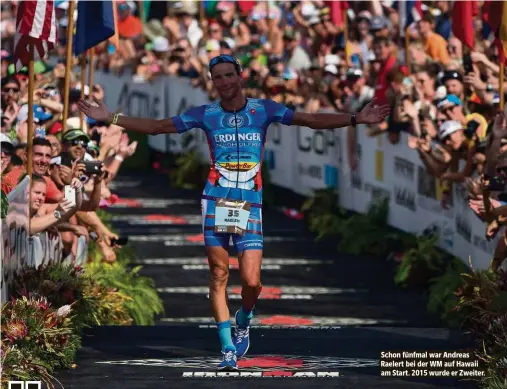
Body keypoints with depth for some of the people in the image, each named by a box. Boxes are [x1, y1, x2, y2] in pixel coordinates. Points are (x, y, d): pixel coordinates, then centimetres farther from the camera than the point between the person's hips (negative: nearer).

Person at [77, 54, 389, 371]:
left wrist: (356, 119, -11)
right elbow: (156, 127, 8)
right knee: (219, 276, -1)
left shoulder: (263, 109, 3)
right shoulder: (206, 115, 6)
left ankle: (243, 322, 25)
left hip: (250, 206, -1)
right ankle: (228, 349, 6)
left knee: (251, 280, -8)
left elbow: (311, 120, -1)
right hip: (216, 203, 1)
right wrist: (110, 118, 2)